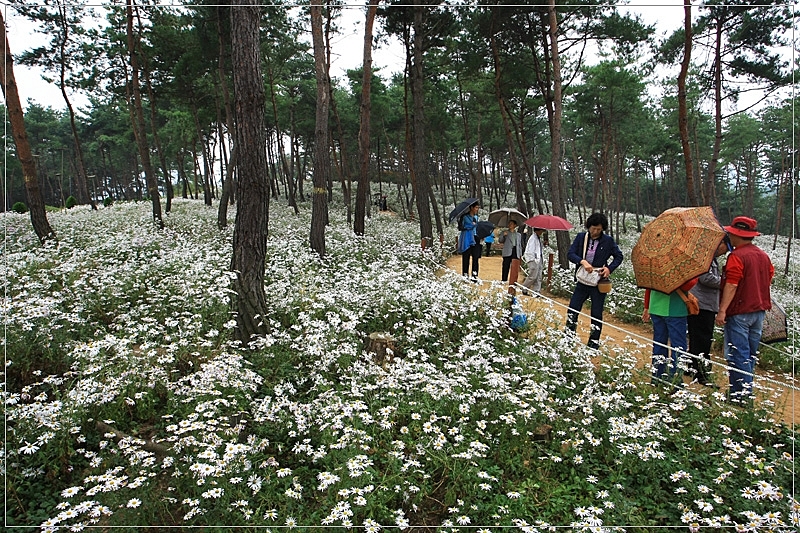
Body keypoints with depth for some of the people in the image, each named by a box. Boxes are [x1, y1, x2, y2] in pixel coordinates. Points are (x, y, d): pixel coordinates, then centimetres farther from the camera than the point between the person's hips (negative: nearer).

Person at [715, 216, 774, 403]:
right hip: (759, 311, 8)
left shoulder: (736, 256, -16)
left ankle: (739, 395, 0)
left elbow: (731, 285, -21)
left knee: (737, 355, -3)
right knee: (750, 353, 15)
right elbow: (768, 279, 17)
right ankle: (747, 391, 23)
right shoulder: (763, 256, 10)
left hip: (739, 312, -8)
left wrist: (722, 310, -21)